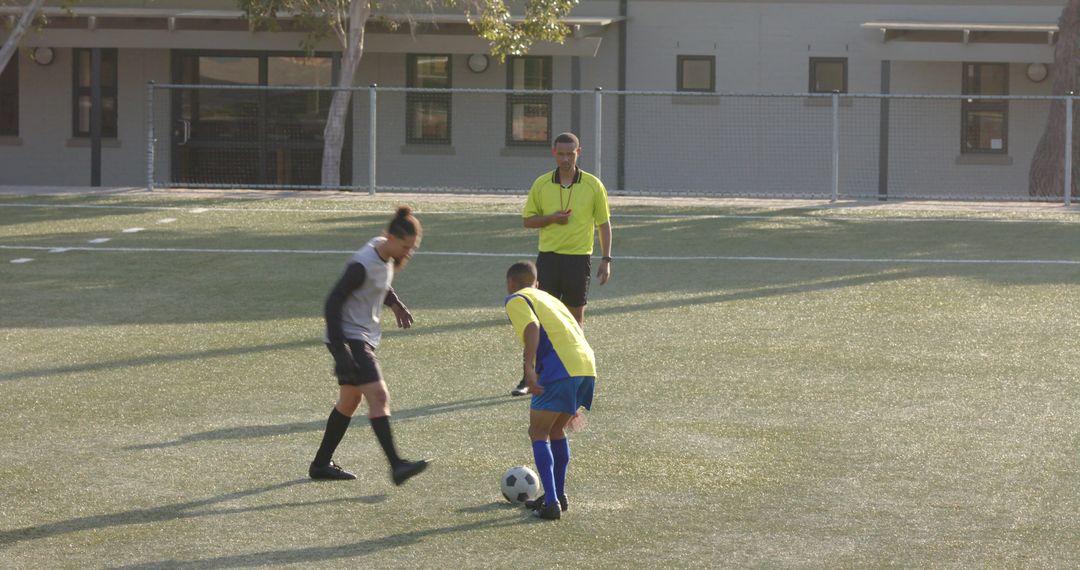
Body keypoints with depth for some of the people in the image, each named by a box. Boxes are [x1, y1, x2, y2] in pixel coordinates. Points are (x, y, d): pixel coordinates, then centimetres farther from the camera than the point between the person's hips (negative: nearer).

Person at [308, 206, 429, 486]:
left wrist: (395, 304, 9)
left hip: (363, 338, 10)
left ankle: (322, 464, 28)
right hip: (349, 339, -10)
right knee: (378, 395, -19)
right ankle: (396, 466, -26)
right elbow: (333, 302, -23)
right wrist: (340, 351, -27)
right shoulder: (363, 264, -24)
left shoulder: (387, 255, 4)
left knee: (349, 400, 17)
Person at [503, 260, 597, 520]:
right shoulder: (549, 298, 33)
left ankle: (551, 503, -8)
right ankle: (558, 495, 30)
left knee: (538, 433, 3)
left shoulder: (516, 300, 10)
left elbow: (532, 327, -11)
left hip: (559, 368, -7)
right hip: (587, 365, 7)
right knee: (556, 430, 24)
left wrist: (529, 366, -22)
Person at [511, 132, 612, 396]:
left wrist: (606, 260, 0)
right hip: (548, 256, 1)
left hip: (579, 258, -1)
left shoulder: (593, 185, 0)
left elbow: (604, 223, 6)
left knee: (575, 316, 6)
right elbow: (528, 220, 9)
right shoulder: (541, 184, 3)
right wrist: (552, 218, -10)